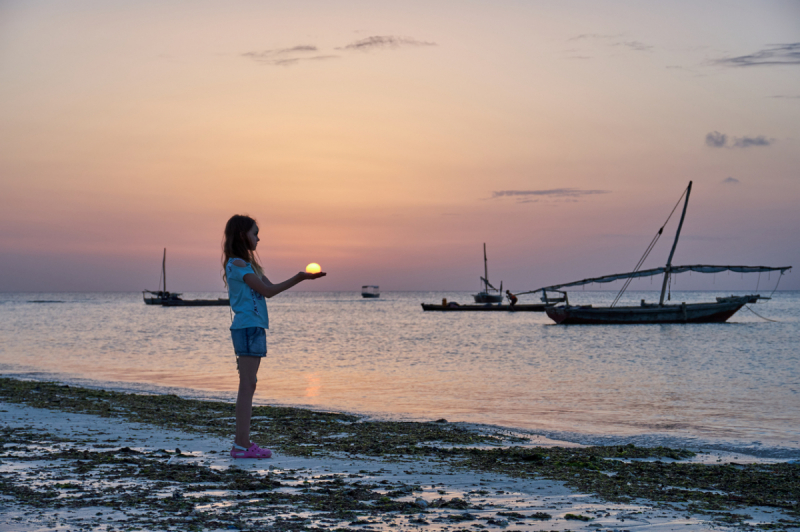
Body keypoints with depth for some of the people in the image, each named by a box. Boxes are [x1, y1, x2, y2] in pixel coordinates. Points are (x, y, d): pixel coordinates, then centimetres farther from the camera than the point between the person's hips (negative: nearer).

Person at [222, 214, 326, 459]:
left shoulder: (247, 264, 19)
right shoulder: (237, 264, -11)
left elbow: (269, 289, 18)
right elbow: (268, 290, -14)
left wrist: (301, 277, 10)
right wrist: (299, 278, -11)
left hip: (253, 329, 10)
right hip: (248, 328, -10)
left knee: (248, 386, 9)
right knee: (247, 386, -10)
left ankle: (243, 443, 11)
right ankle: (242, 445, -10)